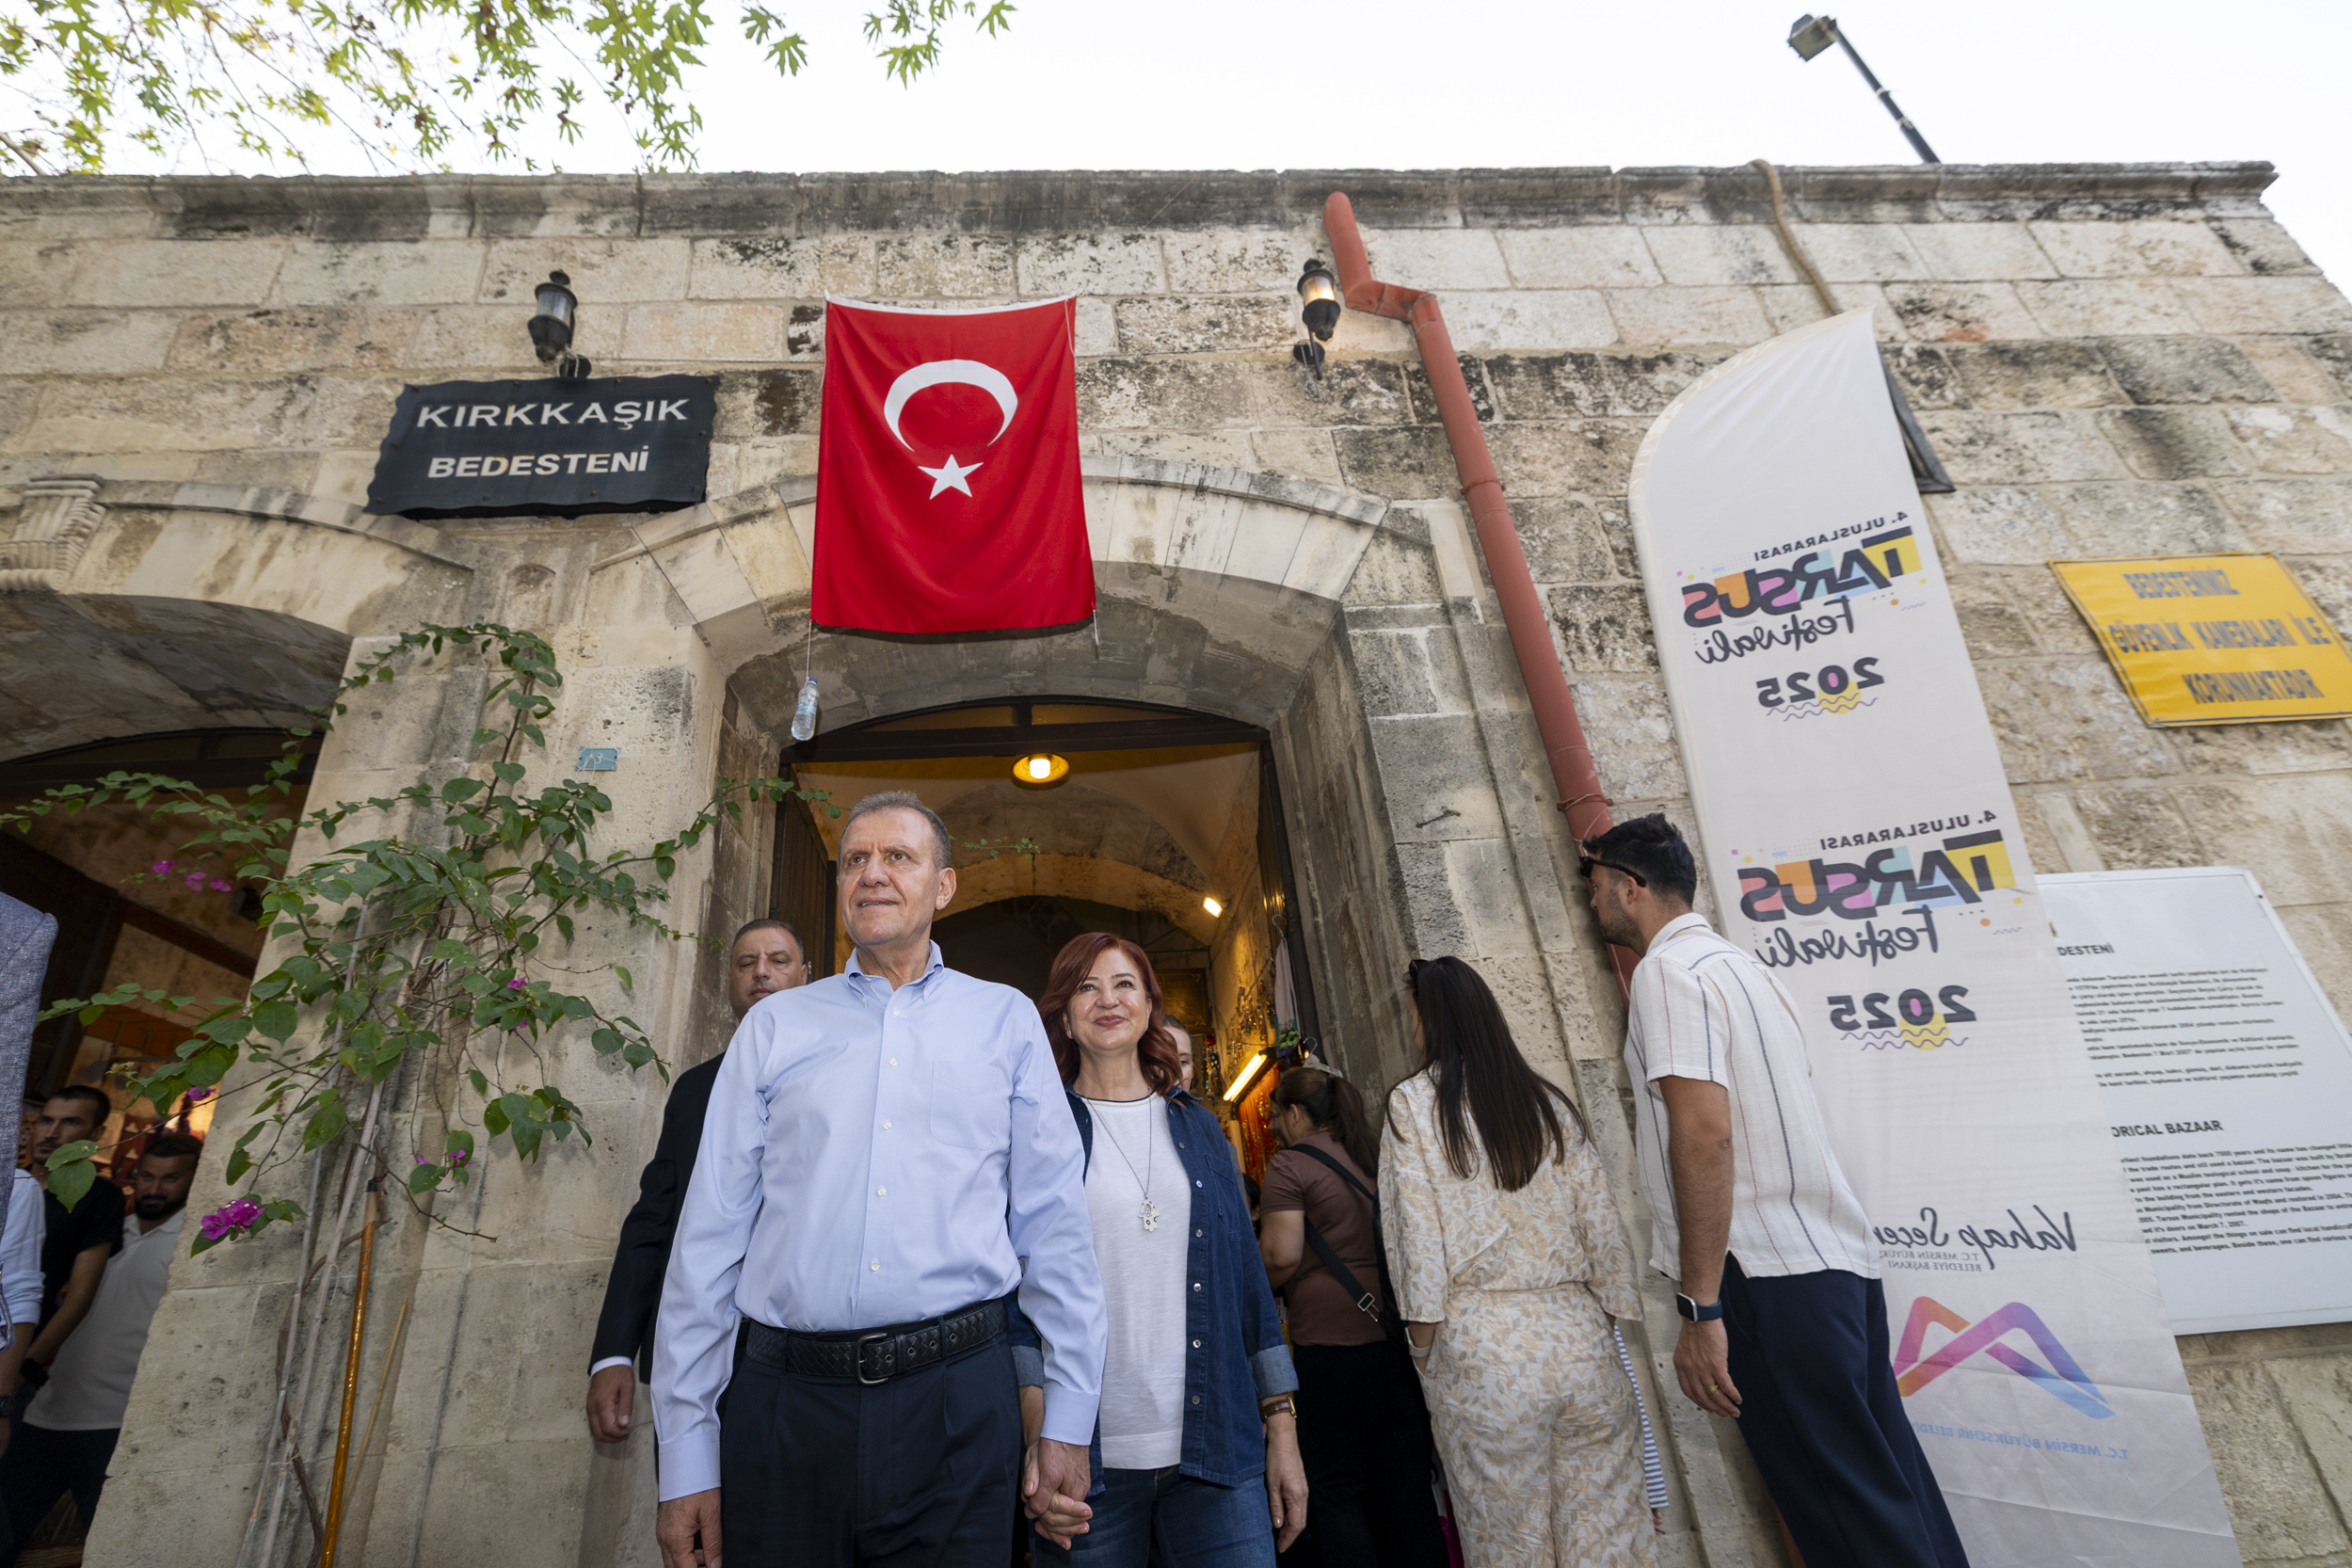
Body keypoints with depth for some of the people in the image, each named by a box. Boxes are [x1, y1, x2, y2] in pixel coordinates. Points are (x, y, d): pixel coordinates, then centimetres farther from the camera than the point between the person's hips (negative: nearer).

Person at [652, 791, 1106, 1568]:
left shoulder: (1005, 1019, 4)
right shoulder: (774, 1025, 7)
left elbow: (1055, 1228, 3)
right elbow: (709, 1236, 5)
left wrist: (1067, 1420, 2)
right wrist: (686, 1456, 2)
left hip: (956, 1397, -1)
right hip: (784, 1399, 1)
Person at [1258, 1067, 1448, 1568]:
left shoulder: (1290, 1165, -8)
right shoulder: (1377, 1155, 11)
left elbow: (1281, 1255, -14)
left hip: (1331, 1342, -6)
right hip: (1398, 1333, 7)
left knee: (1337, 1491, 6)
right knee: (1406, 1485, 13)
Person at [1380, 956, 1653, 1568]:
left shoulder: (1412, 1103, -3)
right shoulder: (1549, 1101, 9)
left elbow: (1417, 1231, -7)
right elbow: (1601, 1224, 8)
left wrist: (1424, 1340, -1)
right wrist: (1612, 1316, 14)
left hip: (1482, 1349, -4)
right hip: (1579, 1334, 4)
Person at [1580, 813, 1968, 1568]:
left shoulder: (1666, 971, -12)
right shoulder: (1741, 963, 17)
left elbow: (1704, 1133, -22)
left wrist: (1699, 1308, -20)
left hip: (1771, 1279, -9)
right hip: (1843, 1256, 10)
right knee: (1890, 1492, 15)